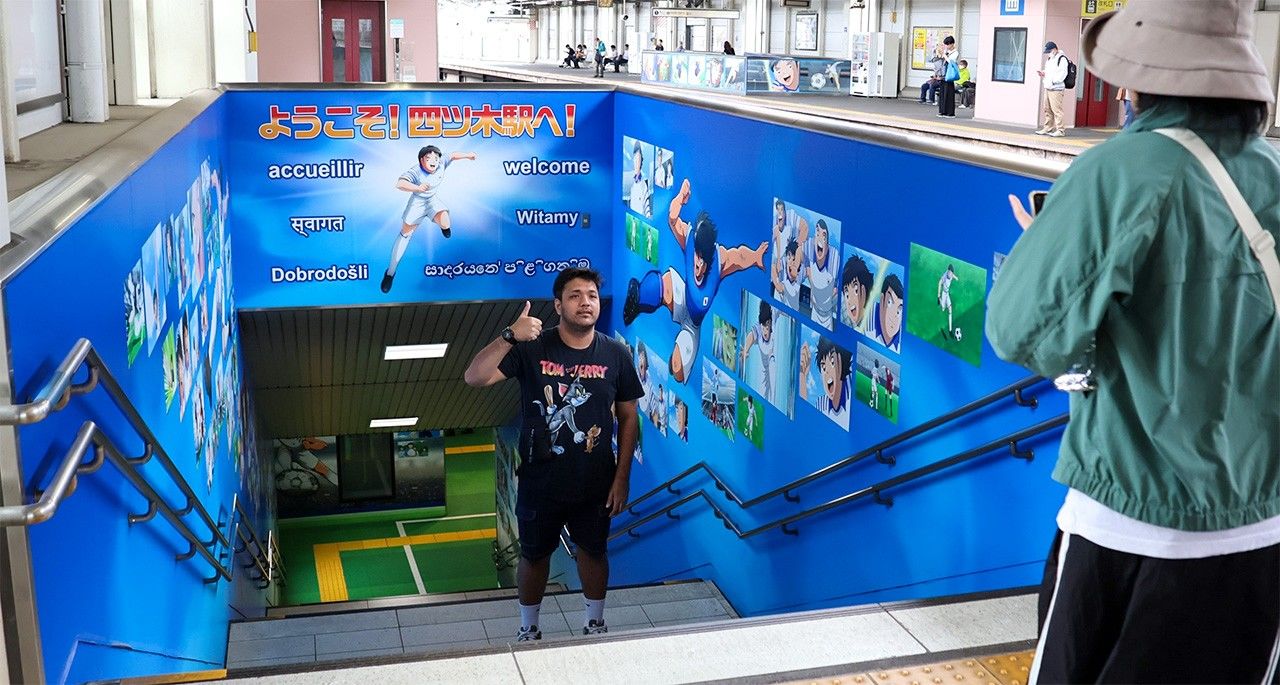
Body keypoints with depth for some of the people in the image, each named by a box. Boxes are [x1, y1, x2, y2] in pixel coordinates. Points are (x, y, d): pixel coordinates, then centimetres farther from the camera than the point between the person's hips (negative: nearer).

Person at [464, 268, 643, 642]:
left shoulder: (615, 355, -9)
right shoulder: (531, 348, -15)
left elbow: (628, 417, 0)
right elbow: (474, 377, -25)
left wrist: (622, 477, -3)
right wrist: (509, 336, -40)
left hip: (595, 484, 1)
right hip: (540, 482, -1)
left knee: (594, 552, 21)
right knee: (534, 556, 18)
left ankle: (595, 624, 45)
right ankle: (529, 629, 41)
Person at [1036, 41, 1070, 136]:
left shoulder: (1062, 59, -8)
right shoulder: (1049, 59, 22)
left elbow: (1062, 74, -16)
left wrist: (1053, 80, -22)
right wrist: (1043, 73, 12)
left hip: (1056, 89, -9)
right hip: (1047, 88, 9)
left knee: (1056, 110, -11)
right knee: (1047, 110, 11)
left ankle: (1060, 130, -8)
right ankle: (1047, 128, 18)